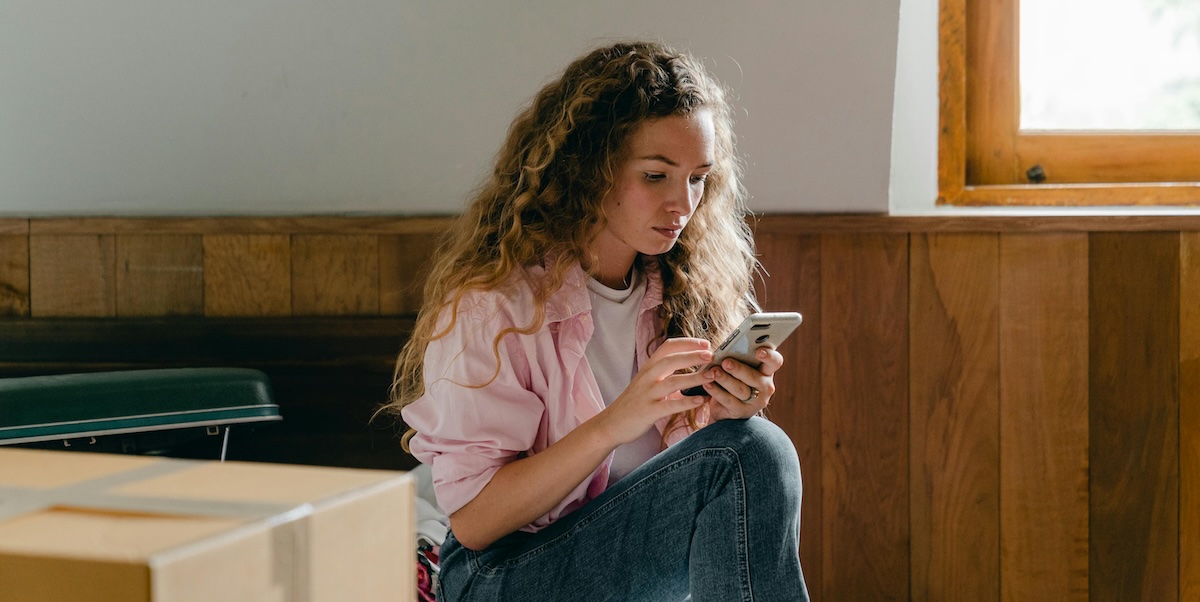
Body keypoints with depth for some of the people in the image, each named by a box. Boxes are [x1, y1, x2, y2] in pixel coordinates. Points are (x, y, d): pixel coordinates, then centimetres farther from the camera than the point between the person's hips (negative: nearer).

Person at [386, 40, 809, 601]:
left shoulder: (687, 287, 3)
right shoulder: (491, 303, -13)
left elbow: (686, 470, 7)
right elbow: (473, 520, -16)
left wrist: (727, 418, -15)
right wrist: (615, 423, -26)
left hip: (645, 553, 6)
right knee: (749, 455, -24)